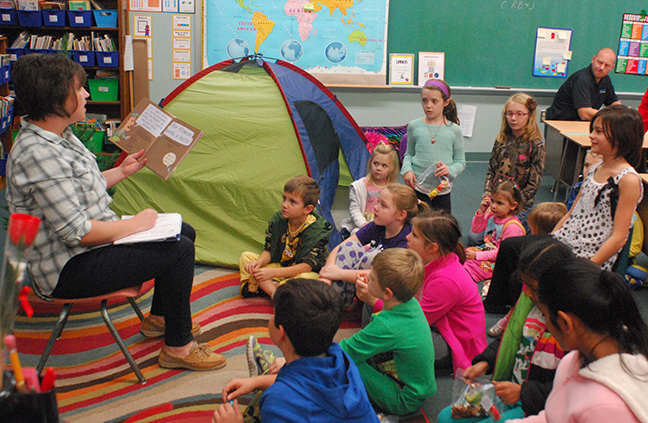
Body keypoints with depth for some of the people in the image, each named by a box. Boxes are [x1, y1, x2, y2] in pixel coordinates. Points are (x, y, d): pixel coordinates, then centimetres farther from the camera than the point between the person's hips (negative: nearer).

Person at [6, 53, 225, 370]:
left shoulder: (60, 137, 6)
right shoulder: (37, 154, -28)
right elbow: (76, 232, -28)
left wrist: (122, 172, 15)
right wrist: (135, 224, -16)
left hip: (88, 247, 11)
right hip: (69, 269, -11)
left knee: (184, 233, 16)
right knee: (178, 252, -19)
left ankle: (158, 318, 32)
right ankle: (178, 347, -3)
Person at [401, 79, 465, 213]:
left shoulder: (454, 130, 0)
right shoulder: (414, 126, 2)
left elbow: (461, 161, 4)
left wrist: (449, 170, -16)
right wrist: (406, 169, -8)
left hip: (442, 191, 0)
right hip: (417, 188, 0)